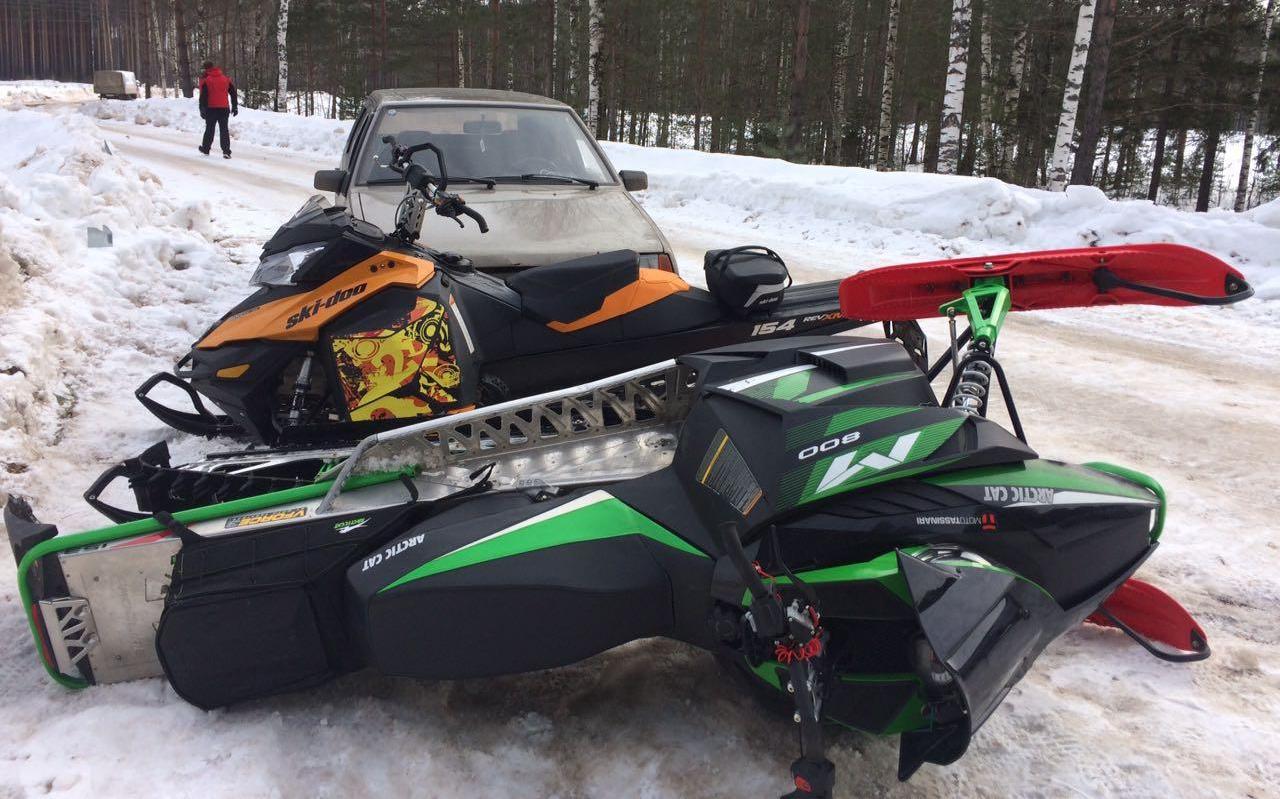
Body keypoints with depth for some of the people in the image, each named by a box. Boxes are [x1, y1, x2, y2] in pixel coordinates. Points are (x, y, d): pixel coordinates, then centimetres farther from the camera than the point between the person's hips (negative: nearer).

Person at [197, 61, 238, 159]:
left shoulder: (205, 80, -5)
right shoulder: (226, 79, 7)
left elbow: (203, 97, -9)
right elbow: (233, 93, 9)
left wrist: (202, 110, -5)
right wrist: (234, 107, 16)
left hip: (211, 109, -2)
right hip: (224, 109, 2)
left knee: (209, 129, 12)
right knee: (224, 129, 3)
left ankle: (205, 149, 23)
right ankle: (226, 151, -8)